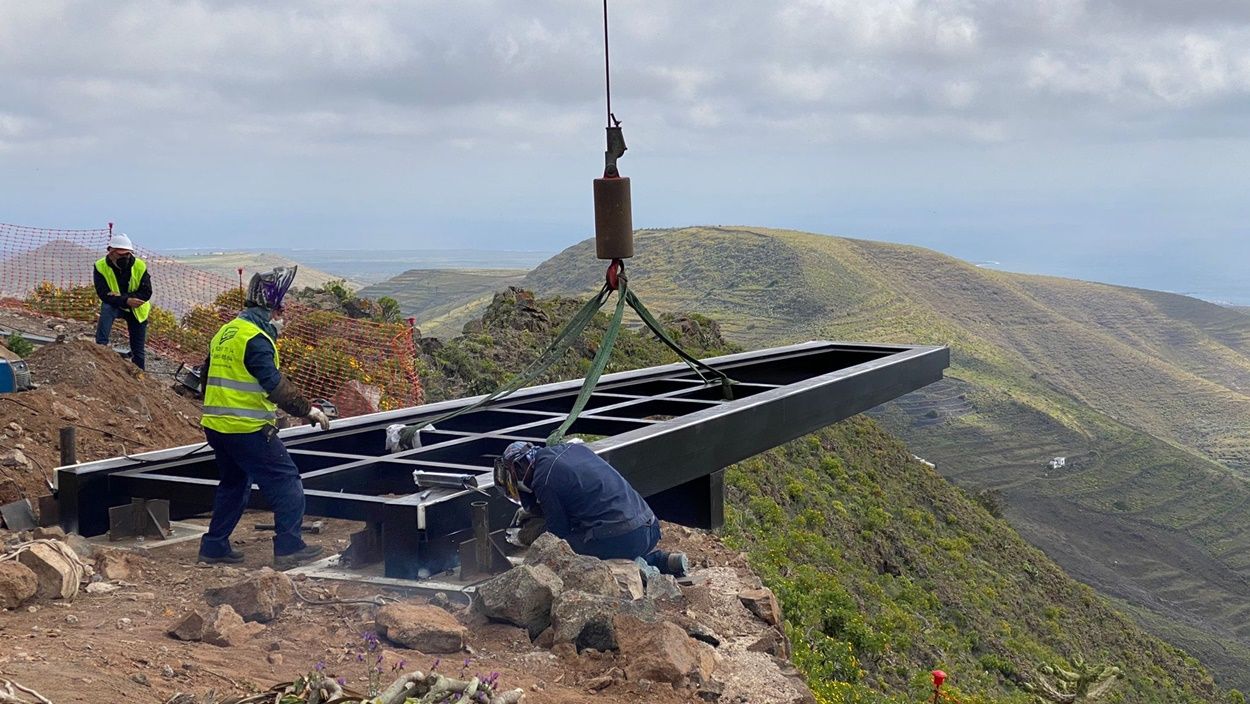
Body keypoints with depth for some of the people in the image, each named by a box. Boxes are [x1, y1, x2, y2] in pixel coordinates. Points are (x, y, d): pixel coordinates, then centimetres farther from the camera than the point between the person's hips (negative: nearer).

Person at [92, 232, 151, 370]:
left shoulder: (140, 266, -17)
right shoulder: (101, 266, -19)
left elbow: (146, 293, -20)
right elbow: (104, 294, -25)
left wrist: (121, 296, -32)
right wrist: (126, 301, -40)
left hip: (137, 310, 1)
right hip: (115, 306, -1)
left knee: (138, 350, 3)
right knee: (106, 308, -37)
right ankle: (100, 348, -35)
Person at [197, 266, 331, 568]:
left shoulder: (224, 333, 15)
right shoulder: (256, 339, -16)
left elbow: (208, 378, 24)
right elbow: (275, 384, -23)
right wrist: (307, 409, -17)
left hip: (216, 426, 9)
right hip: (248, 430, -9)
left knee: (234, 483, 23)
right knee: (286, 481, -1)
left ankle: (214, 546, 26)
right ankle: (288, 547, -1)